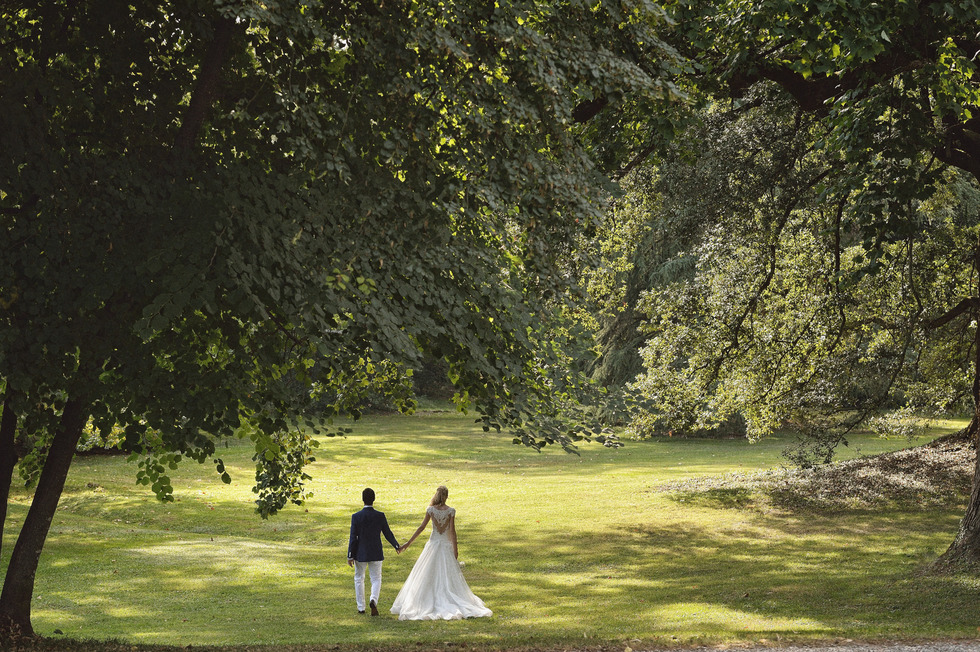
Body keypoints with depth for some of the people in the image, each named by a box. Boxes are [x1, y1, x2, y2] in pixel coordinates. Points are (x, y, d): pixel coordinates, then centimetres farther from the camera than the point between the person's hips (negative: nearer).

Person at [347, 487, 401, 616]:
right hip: (376, 554, 0)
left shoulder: (356, 517, -11)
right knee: (376, 579, 9)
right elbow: (388, 534, 0)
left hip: (360, 554, 0)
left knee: (359, 579, 16)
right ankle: (374, 599, -18)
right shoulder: (380, 516, -8)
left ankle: (361, 607, 17)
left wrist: (350, 556, -3)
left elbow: (353, 538, -10)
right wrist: (396, 546, 17)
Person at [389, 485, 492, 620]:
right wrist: (455, 549, -4)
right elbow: (452, 530, -9)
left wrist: (408, 543, 2)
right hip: (446, 545, -1)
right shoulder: (451, 511, -7)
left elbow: (421, 527, -4)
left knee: (426, 576, 8)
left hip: (433, 544, 1)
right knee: (448, 577, 4)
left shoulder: (431, 510, -5)